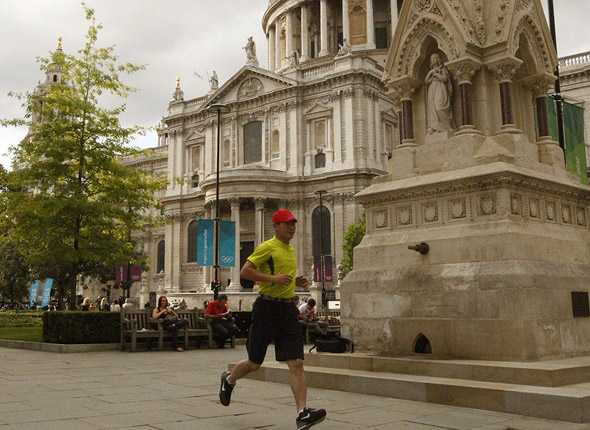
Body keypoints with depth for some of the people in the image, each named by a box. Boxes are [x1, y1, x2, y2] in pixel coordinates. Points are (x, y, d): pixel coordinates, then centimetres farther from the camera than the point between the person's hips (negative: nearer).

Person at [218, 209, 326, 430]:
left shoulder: (291, 249, 17)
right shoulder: (267, 247, -8)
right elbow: (244, 271, -15)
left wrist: (296, 281, 11)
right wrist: (273, 278, -23)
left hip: (288, 308, 6)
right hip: (267, 308, -6)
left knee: (296, 363, -6)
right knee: (254, 363, 8)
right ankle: (228, 380, 39)